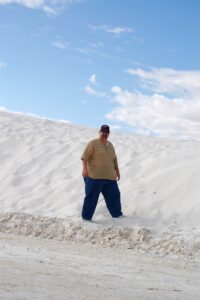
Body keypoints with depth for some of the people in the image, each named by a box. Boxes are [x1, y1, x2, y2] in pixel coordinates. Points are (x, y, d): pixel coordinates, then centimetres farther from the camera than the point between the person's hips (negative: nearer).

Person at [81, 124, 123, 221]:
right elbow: (85, 156, -11)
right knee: (91, 197, -5)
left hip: (109, 177, 7)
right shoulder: (93, 143, -5)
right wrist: (85, 168, -22)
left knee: (114, 195, 13)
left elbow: (114, 159, 26)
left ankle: (117, 214, 29)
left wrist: (117, 171, 24)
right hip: (94, 176, -7)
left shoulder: (110, 145, 17)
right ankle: (86, 217, 2)